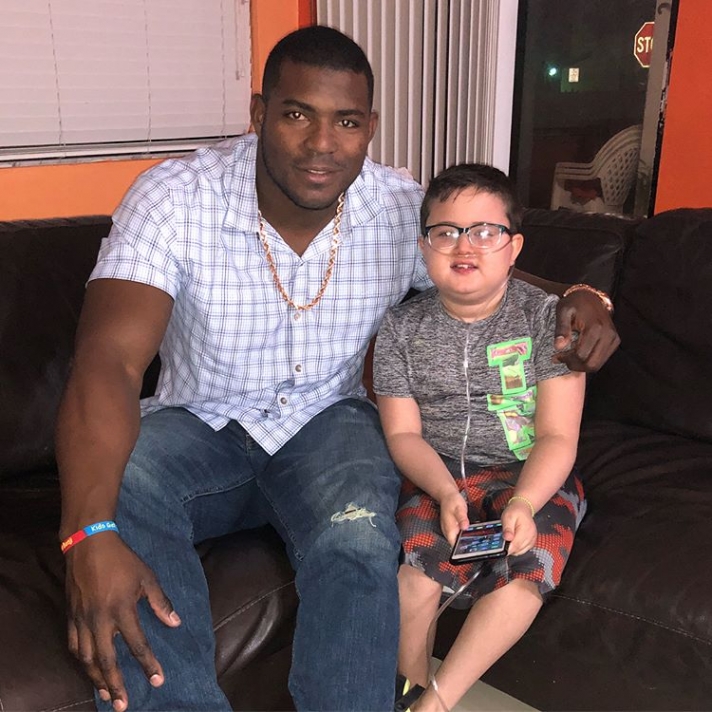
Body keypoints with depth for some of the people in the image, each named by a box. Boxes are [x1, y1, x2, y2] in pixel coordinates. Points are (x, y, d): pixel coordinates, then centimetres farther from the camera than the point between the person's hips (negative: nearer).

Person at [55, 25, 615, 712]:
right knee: (113, 483, -32)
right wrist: (89, 537, -43)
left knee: (359, 537, -32)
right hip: (196, 422, 0)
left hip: (327, 422, 1)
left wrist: (578, 299, -19)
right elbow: (108, 360, -28)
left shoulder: (405, 210, -9)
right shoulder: (173, 197, -18)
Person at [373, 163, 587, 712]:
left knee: (525, 566, -28)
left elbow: (558, 436, -8)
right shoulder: (402, 326, 2)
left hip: (532, 476, 0)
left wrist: (523, 503, -25)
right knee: (417, 555, -27)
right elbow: (403, 434, 0)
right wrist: (446, 492, -19)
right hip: (437, 476, 1)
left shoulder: (546, 316, -4)